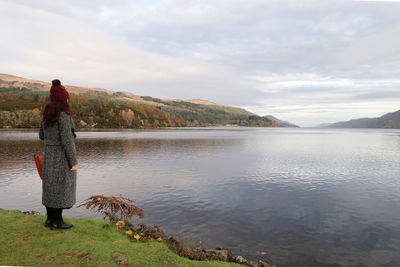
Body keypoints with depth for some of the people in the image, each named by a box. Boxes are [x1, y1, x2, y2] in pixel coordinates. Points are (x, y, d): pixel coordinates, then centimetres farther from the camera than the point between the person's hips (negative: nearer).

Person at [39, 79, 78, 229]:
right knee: (61, 188, 2)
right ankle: (57, 221, 11)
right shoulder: (63, 115, -20)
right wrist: (73, 162, -17)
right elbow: (67, 140, -23)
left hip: (49, 155, 8)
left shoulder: (47, 114, 5)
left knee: (50, 187, 15)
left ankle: (50, 218, 26)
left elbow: (42, 135, 15)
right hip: (63, 157, -8)